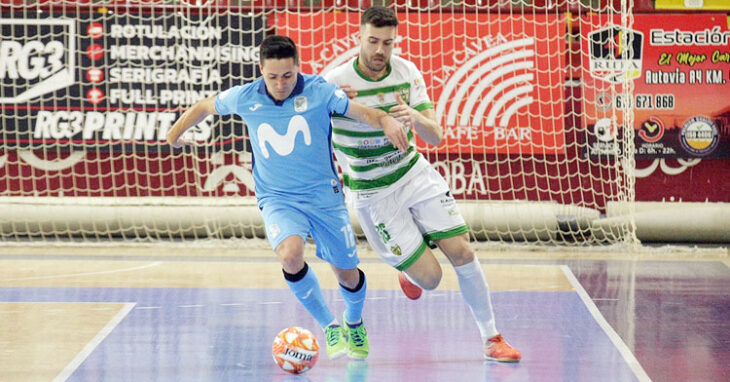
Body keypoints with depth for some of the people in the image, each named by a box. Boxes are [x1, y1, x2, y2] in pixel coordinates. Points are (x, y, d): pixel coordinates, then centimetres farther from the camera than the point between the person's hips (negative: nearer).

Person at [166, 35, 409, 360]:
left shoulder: (319, 91, -12)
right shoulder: (244, 98, -6)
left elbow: (364, 113, -18)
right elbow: (205, 106, 12)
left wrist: (387, 121, -39)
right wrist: (175, 133, 21)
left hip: (324, 196, 0)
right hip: (277, 199, 0)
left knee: (348, 275, 9)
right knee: (290, 255, -30)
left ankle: (353, 324, 45)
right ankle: (330, 327, -10)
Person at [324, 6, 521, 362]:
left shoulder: (407, 72, -7)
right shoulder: (335, 82, -19)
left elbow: (435, 136, -9)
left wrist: (415, 118, -33)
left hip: (415, 174, 4)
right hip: (372, 194, -4)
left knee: (462, 253, -8)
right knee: (429, 277, -8)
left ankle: (491, 338, 7)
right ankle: (407, 270, 30)